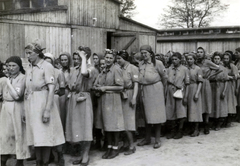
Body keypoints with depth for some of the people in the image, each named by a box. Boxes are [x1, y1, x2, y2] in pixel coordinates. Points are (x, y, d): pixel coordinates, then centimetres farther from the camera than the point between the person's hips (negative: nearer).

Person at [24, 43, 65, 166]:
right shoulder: (29, 69, 12)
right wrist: (24, 110, 8)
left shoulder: (47, 66, -7)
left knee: (45, 135, -1)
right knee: (35, 136, 10)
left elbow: (51, 89, -13)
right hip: (30, 105, 6)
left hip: (43, 103, -6)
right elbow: (27, 90, 13)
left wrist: (47, 110, -19)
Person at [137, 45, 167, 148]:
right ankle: (147, 138, 22)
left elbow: (164, 77, 4)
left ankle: (157, 140, 8)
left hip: (155, 89, -5)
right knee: (146, 114, 12)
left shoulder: (157, 63, -6)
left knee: (156, 114, -1)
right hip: (144, 90, 5)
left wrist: (161, 87, 13)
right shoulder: (141, 64, 8)